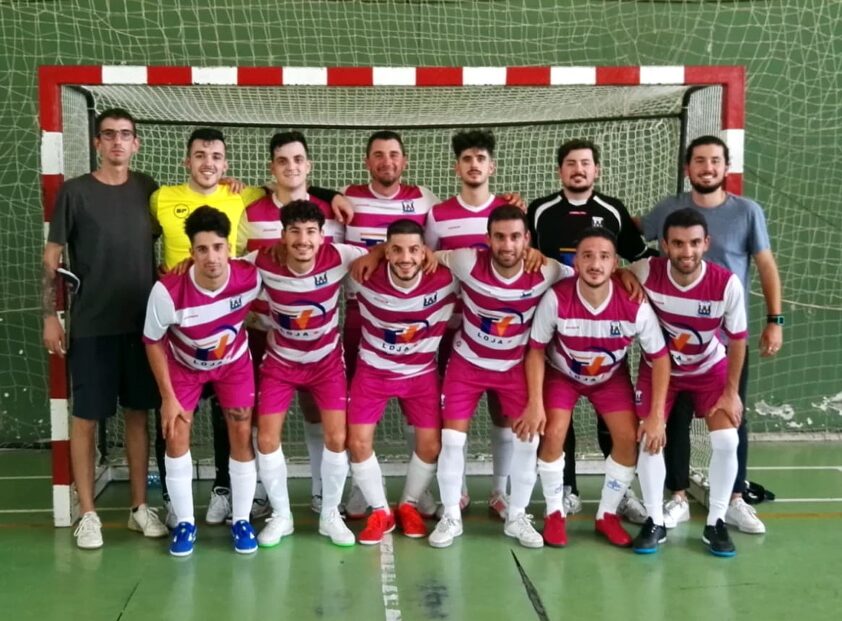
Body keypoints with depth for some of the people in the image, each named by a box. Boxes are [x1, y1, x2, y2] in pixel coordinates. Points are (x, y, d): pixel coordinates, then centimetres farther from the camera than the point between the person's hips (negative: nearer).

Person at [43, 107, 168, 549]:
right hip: (91, 325, -3)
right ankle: (88, 514, 13)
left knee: (138, 413, 9)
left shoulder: (148, 189, 6)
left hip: (142, 321, 3)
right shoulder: (75, 192, -4)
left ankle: (140, 506, 20)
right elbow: (52, 257, -1)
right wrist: (50, 316, -6)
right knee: (86, 416, 2)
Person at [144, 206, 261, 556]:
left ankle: (241, 520, 13)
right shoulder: (168, 290, -34)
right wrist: (168, 397, -14)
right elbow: (153, 342, -17)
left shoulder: (251, 278, -32)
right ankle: (185, 523, 12)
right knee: (176, 435, -5)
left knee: (242, 435, -3)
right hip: (184, 364, -1)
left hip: (233, 362, 1)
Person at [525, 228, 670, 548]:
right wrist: (535, 403, -22)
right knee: (553, 435, -18)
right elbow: (536, 351, -18)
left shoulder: (635, 305, -30)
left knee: (629, 439, -10)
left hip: (611, 376, 2)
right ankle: (555, 514, 4)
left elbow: (660, 358, -17)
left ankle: (607, 515, 11)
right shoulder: (556, 298, -32)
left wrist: (657, 415, -19)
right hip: (562, 373, -1)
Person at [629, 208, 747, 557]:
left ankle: (715, 523, 7)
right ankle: (655, 522, 7)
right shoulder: (645, 273, -29)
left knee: (726, 441, -12)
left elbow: (737, 340, -14)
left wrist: (731, 392, -10)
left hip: (710, 369, 0)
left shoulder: (727, 284, -28)